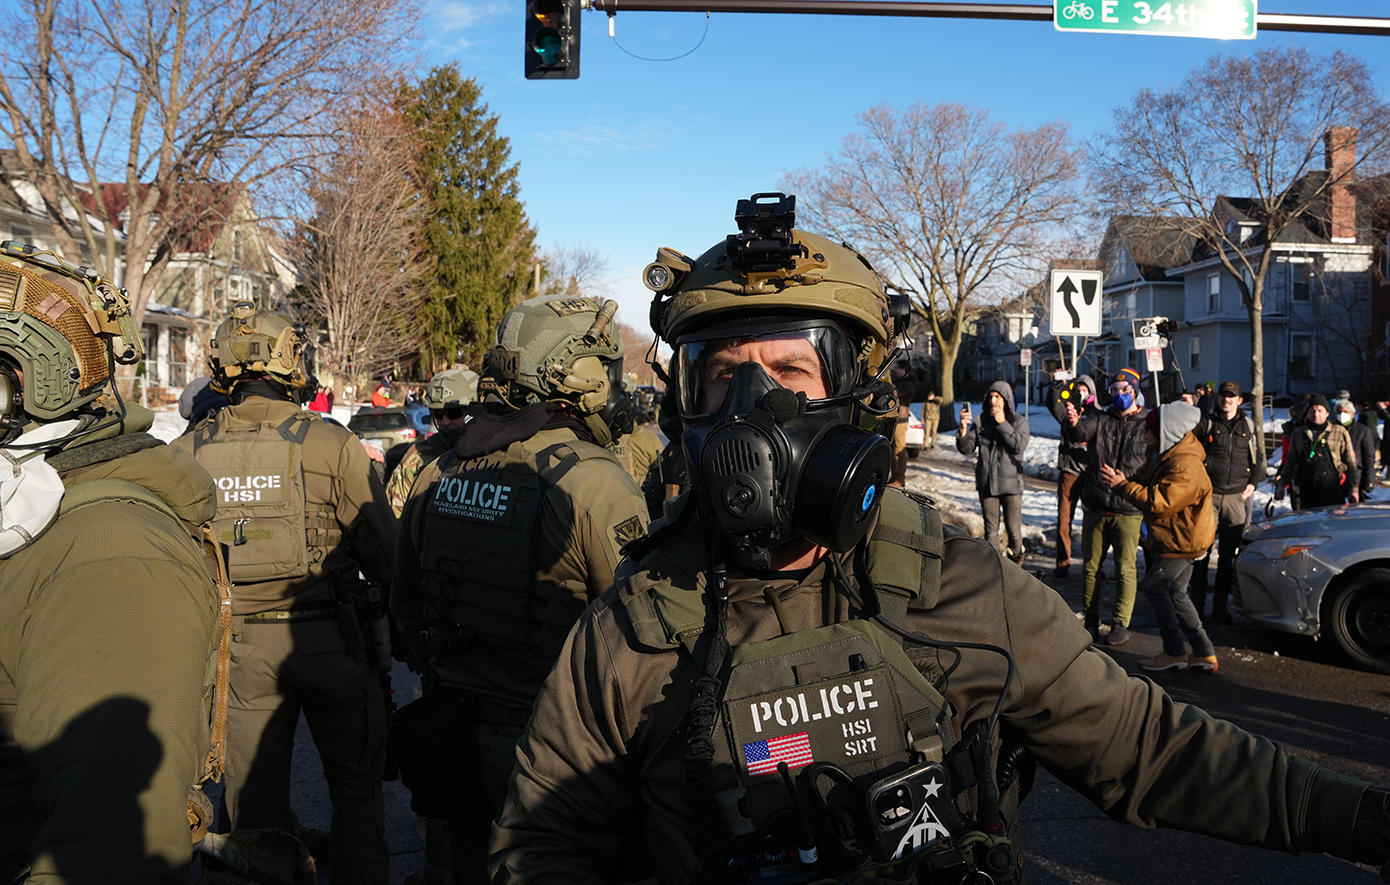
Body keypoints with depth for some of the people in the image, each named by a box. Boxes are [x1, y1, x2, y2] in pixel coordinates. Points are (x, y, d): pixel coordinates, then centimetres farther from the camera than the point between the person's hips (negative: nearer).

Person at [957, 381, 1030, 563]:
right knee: (991, 531, 9)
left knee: (1013, 530, 4)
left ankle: (1016, 563, 27)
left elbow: (1019, 446, -17)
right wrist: (963, 429, -18)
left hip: (1011, 484, -2)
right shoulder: (981, 421, 3)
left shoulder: (1019, 421, -1)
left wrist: (1002, 424, -16)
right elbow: (966, 449, -1)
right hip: (987, 484, 2)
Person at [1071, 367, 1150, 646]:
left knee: (1125, 569, 1)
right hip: (1095, 508, 2)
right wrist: (1075, 422, -38)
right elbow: (1083, 431, -15)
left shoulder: (1148, 426, 2)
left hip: (1128, 511, -2)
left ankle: (1121, 624, 11)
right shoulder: (1101, 420, 7)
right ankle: (1091, 620, 20)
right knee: (1090, 566, 8)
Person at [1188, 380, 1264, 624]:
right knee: (1201, 550, -2)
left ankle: (1221, 607, 13)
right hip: (1208, 495, -2)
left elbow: (1258, 458, 21)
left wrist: (1253, 482, 9)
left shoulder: (1250, 426, 13)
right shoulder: (1205, 424, 4)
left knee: (1228, 554, 5)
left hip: (1236, 497, 2)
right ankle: (1196, 605, 7)